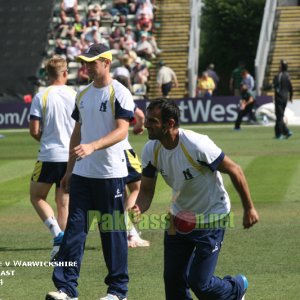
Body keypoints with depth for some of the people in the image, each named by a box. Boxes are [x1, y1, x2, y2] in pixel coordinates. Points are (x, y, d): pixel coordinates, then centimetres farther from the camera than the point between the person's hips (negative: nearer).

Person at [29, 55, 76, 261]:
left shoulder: (41, 97, -7)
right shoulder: (76, 96, -1)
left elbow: (34, 130, -9)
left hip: (49, 156, -3)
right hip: (72, 156, 3)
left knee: (37, 197, 11)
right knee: (64, 202, 10)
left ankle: (58, 235, -7)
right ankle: (61, 245, 8)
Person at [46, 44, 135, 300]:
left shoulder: (119, 93, -9)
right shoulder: (83, 94, 12)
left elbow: (122, 131, -19)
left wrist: (92, 146, -33)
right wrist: (69, 170, 17)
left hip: (111, 173, -6)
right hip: (82, 173, 6)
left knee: (113, 232, 2)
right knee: (74, 228, 0)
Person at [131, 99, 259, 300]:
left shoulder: (197, 146, -30)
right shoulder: (151, 150, -12)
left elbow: (235, 171, -19)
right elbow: (146, 191, -5)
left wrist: (249, 209, -10)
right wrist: (138, 209, -29)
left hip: (211, 218, -6)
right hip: (180, 216, 6)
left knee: (199, 283, -7)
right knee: (173, 280, 2)